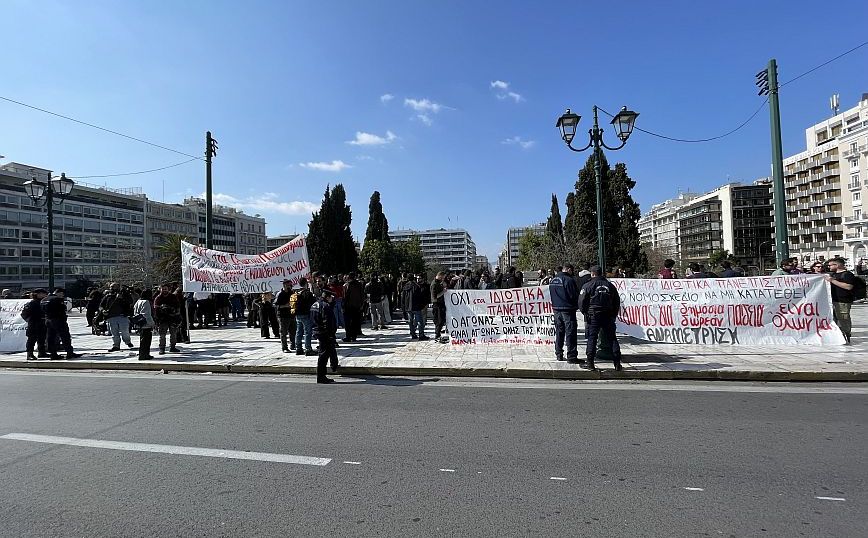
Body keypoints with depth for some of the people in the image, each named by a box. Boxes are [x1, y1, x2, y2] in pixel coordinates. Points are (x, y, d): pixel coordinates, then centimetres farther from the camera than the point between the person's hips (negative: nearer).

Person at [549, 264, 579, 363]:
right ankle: (571, 356, 0)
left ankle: (559, 354, 21)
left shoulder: (552, 281, 9)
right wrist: (576, 306, 2)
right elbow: (574, 296, -14)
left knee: (559, 333, 15)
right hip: (568, 310, -7)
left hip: (556, 309, 7)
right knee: (570, 333, -2)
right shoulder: (569, 280, -16)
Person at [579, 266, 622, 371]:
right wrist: (613, 315, 19)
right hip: (608, 317, 4)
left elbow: (581, 302, -8)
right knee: (612, 338, 9)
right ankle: (617, 363, 10)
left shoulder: (588, 285, -4)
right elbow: (617, 302, 14)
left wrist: (586, 313, 7)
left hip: (593, 316, -4)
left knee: (592, 338, 0)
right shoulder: (610, 285, 10)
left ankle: (590, 363, -1)